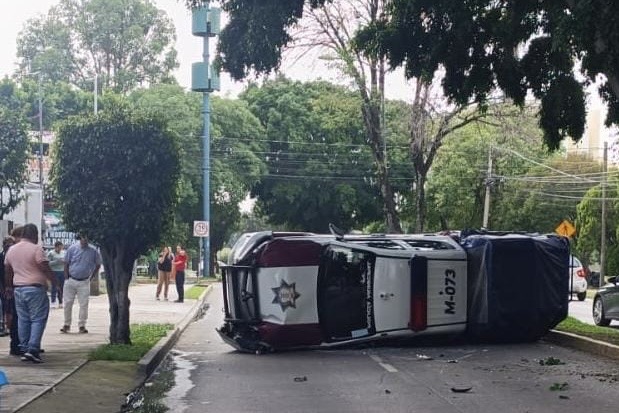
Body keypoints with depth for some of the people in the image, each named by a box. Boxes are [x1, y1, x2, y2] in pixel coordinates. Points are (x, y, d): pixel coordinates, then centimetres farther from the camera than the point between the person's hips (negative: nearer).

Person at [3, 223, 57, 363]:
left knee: (23, 320, 11)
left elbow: (7, 270, 19)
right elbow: (46, 269, -14)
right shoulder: (36, 249, -10)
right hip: (35, 288, -7)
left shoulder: (11, 250, 11)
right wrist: (55, 282, -5)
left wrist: (8, 286, 31)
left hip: (18, 288, 7)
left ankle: (24, 350, 11)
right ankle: (32, 349, -12)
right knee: (38, 319, -3)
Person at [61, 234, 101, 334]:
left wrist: (92, 276, 4)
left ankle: (82, 325, 7)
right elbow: (66, 263, 2)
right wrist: (66, 278, -2)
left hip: (84, 282, 0)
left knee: (84, 304, -1)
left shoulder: (93, 251, -5)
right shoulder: (72, 248, -5)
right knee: (67, 303, 3)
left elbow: (98, 264, 9)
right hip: (71, 280, 0)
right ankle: (67, 325, 14)